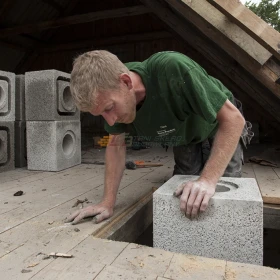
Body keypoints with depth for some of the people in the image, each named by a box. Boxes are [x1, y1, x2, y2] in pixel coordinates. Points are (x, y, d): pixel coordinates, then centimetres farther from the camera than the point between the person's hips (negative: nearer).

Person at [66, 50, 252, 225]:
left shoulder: (172, 69, -44)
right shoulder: (111, 95, -26)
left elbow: (233, 118, -37)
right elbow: (116, 145, -13)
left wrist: (208, 179, -46)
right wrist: (108, 202, -20)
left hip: (220, 121, -3)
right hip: (184, 131, 4)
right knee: (184, 197, 2)